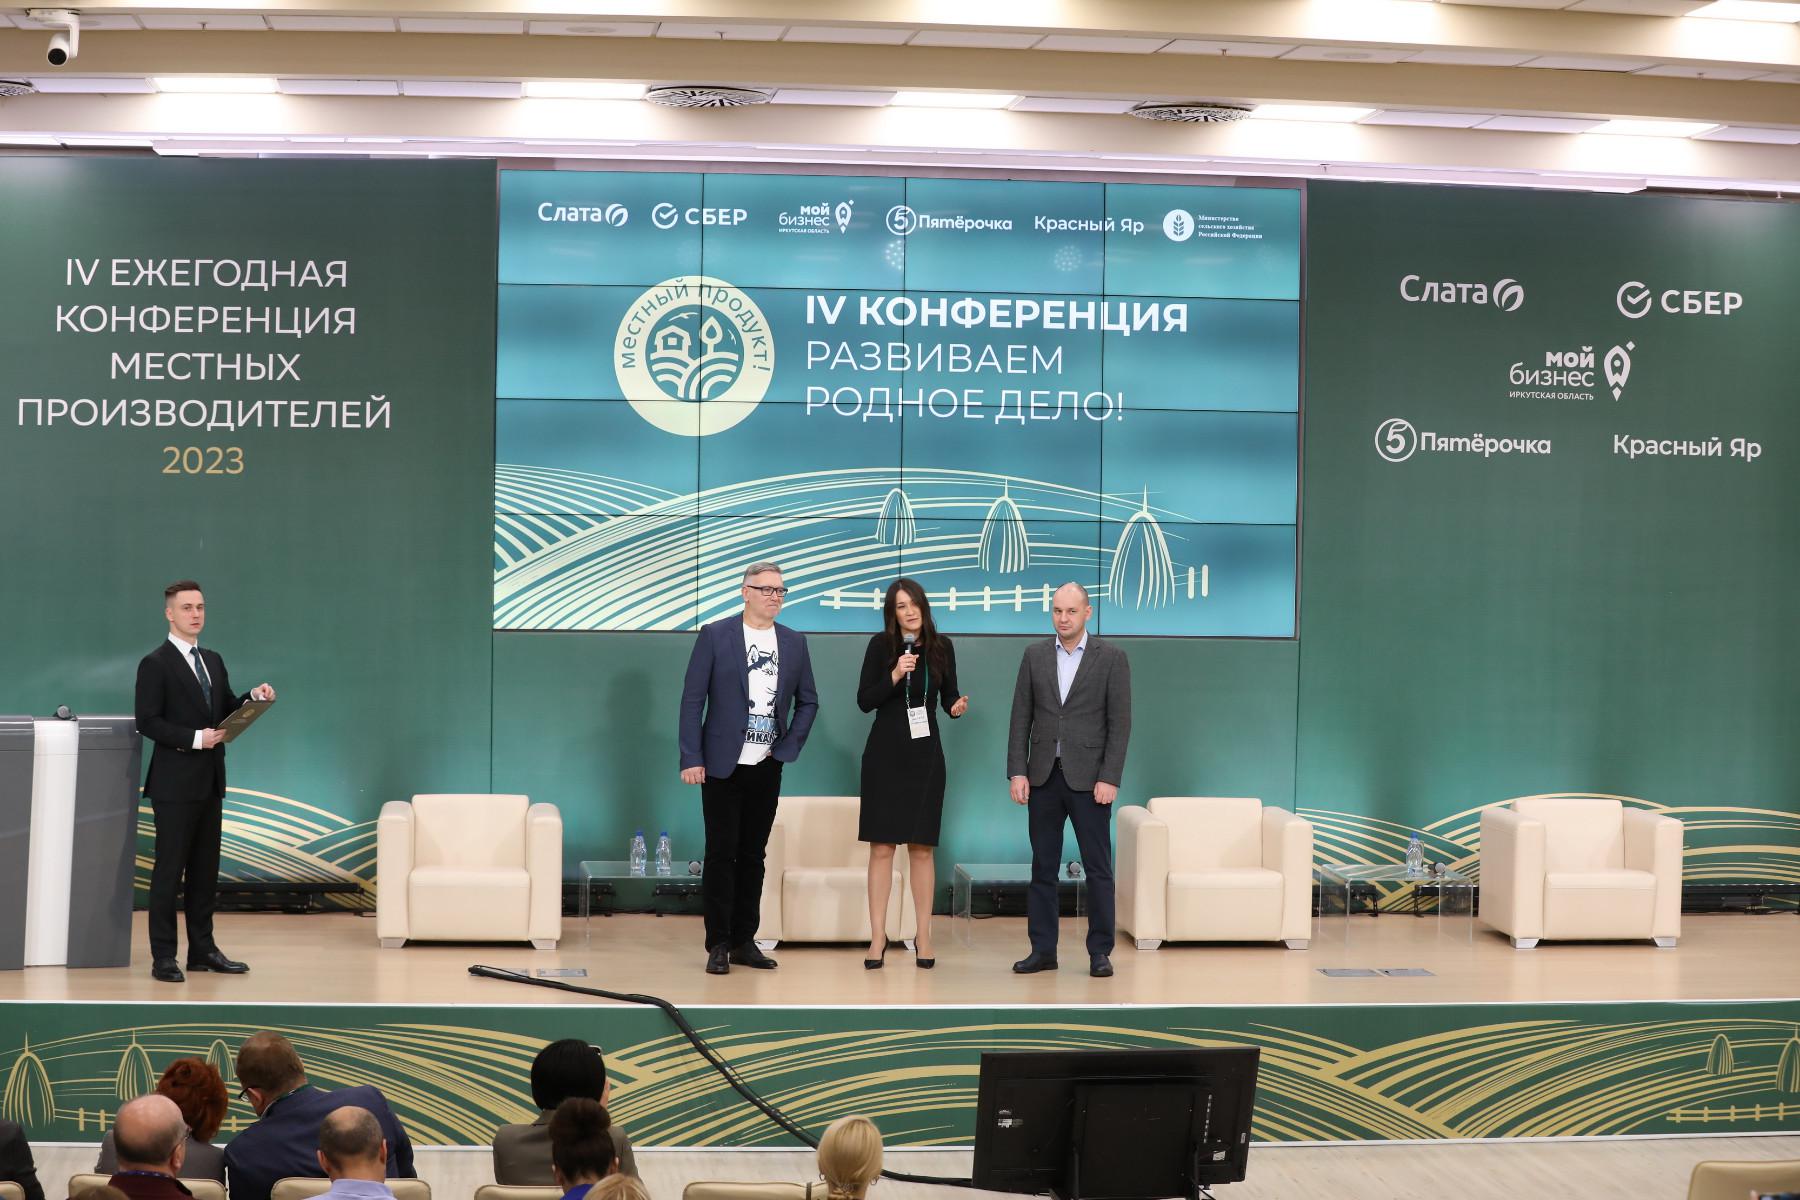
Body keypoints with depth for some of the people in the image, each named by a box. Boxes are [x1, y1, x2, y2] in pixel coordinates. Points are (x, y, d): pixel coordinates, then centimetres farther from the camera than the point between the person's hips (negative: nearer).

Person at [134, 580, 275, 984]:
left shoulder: (213, 661, 14)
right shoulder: (156, 664, -8)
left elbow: (227, 712, 16)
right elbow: (147, 722, -14)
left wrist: (254, 697, -2)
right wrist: (194, 738, -22)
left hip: (210, 781, 7)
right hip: (175, 782, -7)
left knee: (205, 867, 11)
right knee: (169, 869, -4)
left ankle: (202, 949, 18)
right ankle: (163, 956, 0)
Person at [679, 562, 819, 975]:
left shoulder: (794, 642, 8)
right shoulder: (715, 635, -4)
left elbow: (807, 701, 16)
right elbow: (692, 700, -5)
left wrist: (790, 746, 3)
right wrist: (691, 759, -11)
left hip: (767, 767, 4)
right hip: (723, 766, -4)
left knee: (753, 855, 9)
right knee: (721, 854, -2)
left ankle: (744, 941, 16)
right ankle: (718, 945, 4)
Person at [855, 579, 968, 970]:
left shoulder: (942, 646, 2)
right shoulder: (881, 645, -4)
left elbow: (948, 695, 11)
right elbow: (864, 701, -7)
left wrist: (956, 706, -11)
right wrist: (895, 675, -21)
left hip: (925, 754, 1)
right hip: (885, 753, -1)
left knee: (921, 847, 4)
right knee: (881, 846, -1)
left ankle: (923, 936, 11)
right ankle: (878, 936, 4)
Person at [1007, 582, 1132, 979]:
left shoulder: (1111, 658, -2)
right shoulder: (1034, 655, 7)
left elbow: (1120, 723, -6)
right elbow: (1021, 718, 5)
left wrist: (1109, 779, -13)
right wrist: (1017, 772, -3)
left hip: (1088, 778, -3)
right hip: (1044, 776, 3)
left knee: (1097, 867, 0)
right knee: (1043, 866, 6)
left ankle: (1100, 951, 5)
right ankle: (1043, 949, 12)